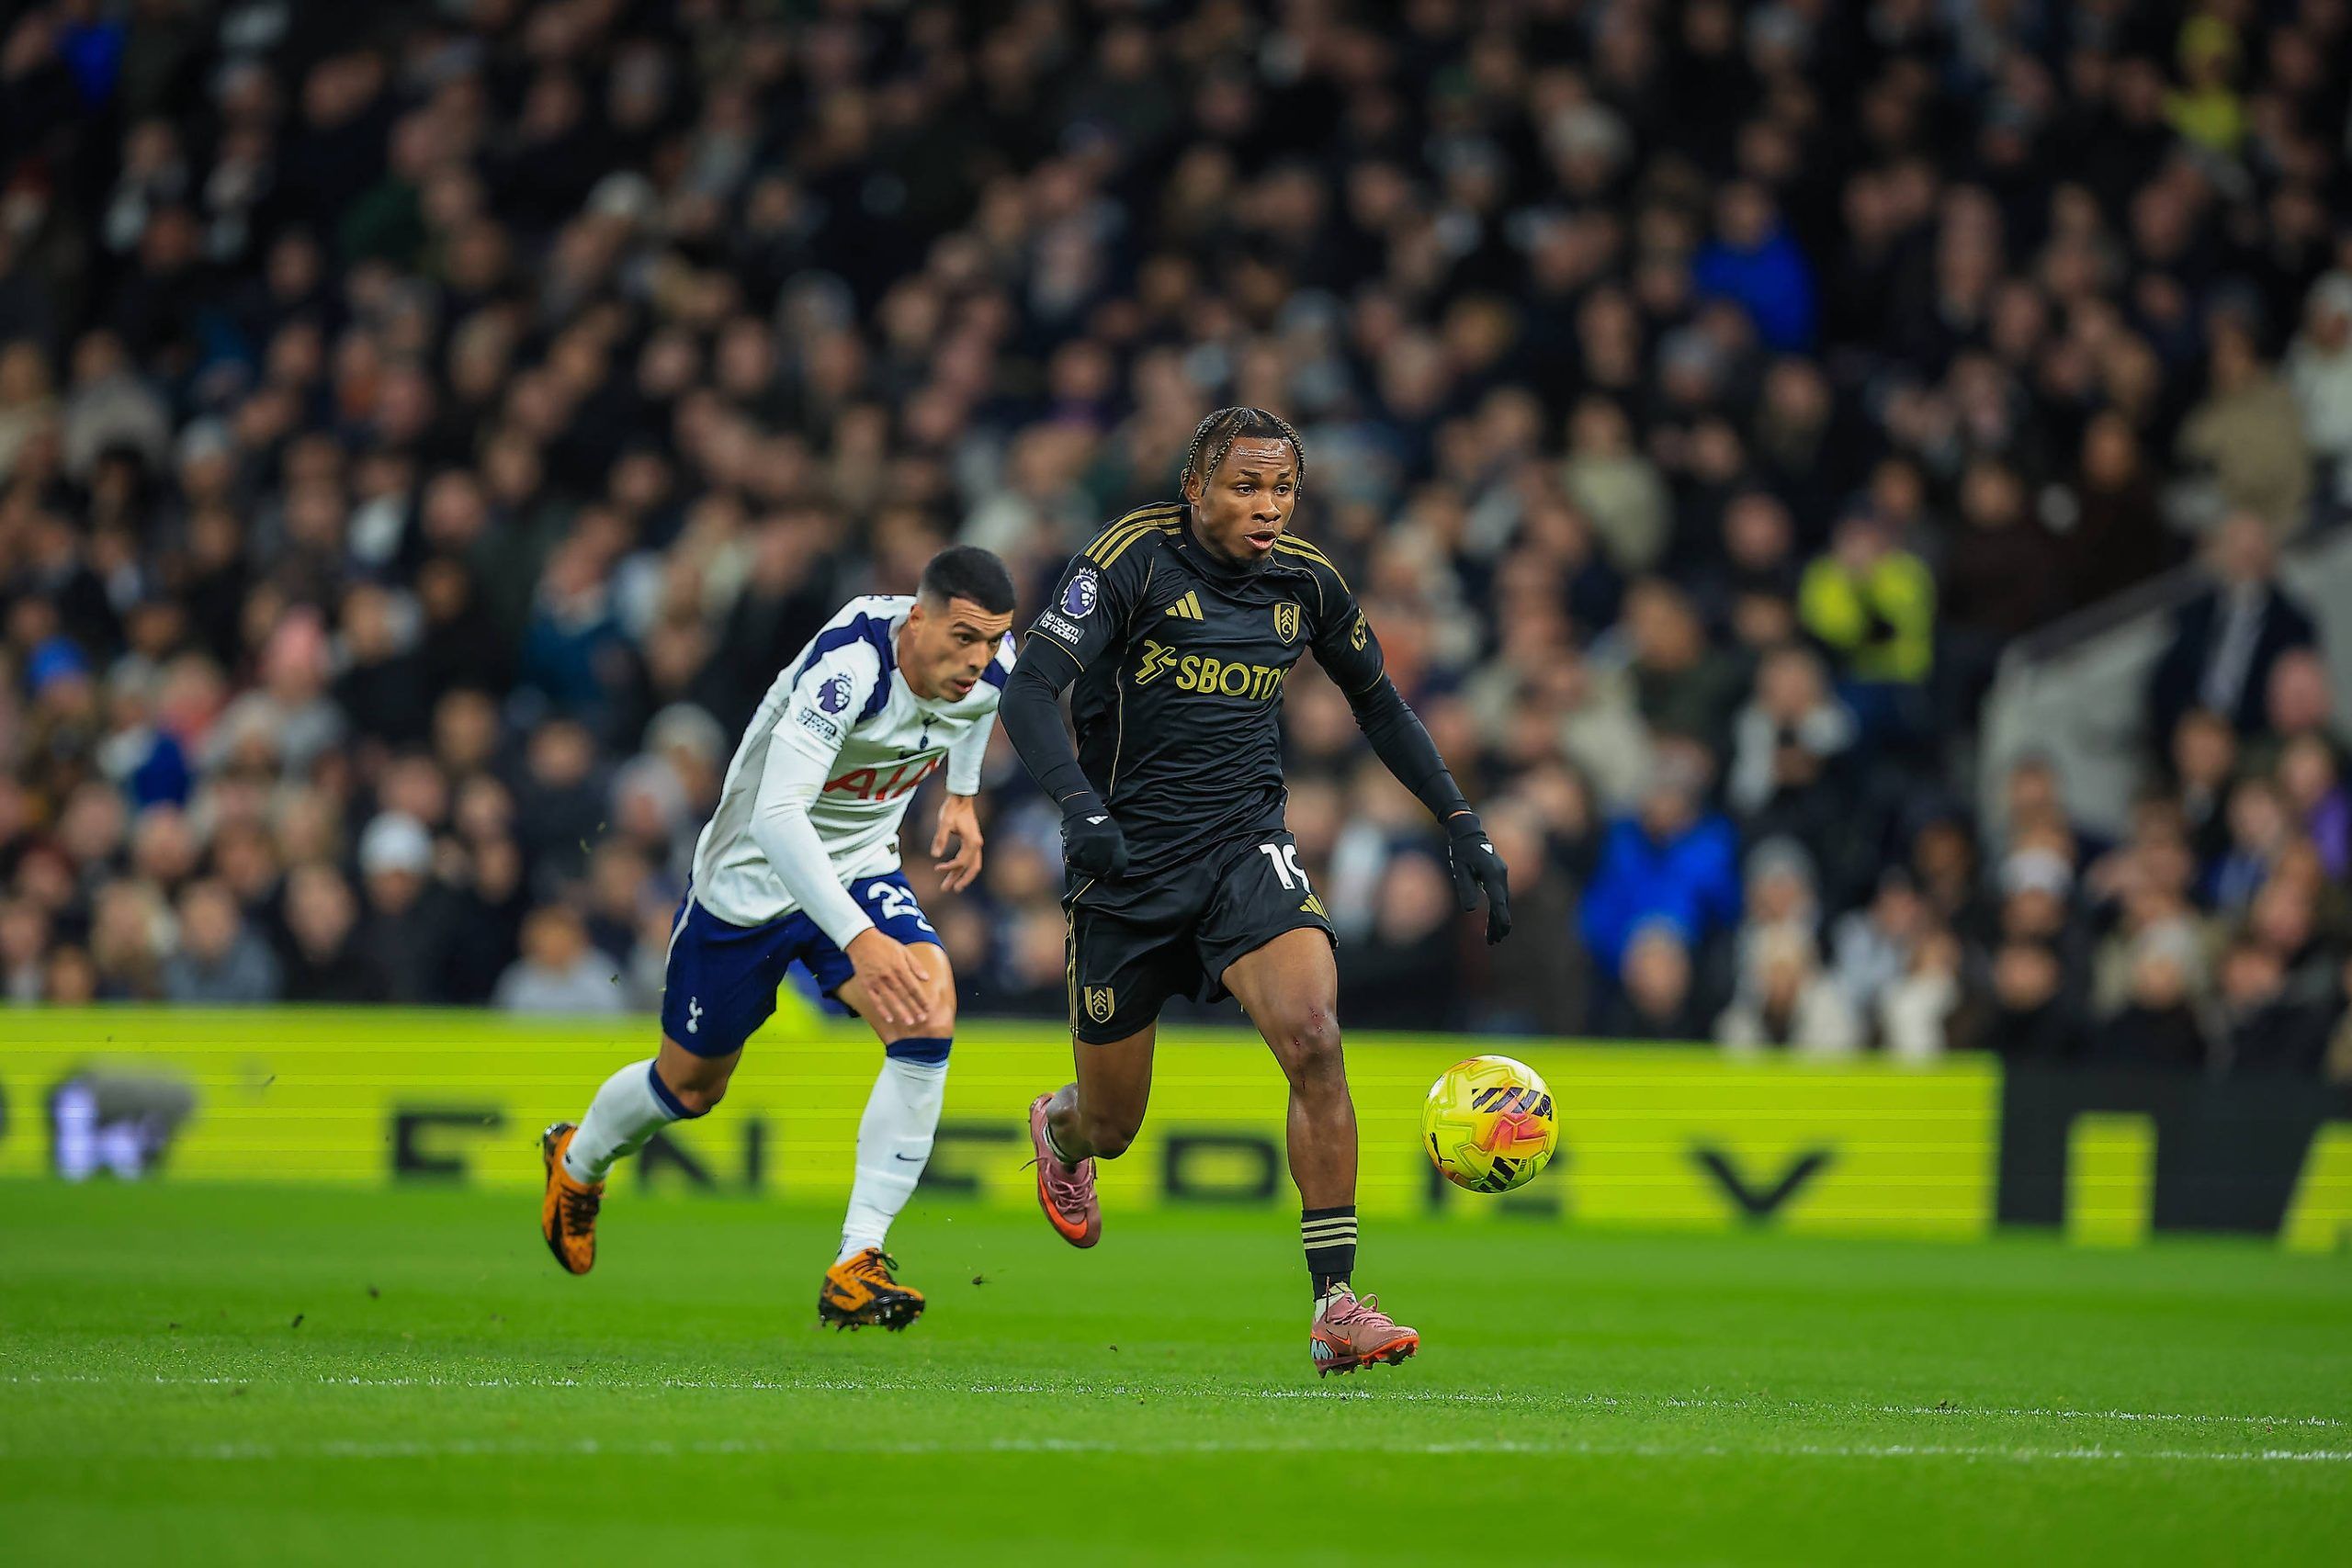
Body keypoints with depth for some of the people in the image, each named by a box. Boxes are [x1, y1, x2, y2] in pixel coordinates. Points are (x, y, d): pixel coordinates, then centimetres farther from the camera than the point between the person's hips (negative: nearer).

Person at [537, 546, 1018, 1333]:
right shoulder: (848, 663, -37)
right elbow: (775, 814, -44)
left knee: (929, 1016, -25)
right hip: (753, 875, -5)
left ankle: (856, 1267, -23)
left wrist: (961, 795, 19)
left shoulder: (989, 662, -14)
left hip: (861, 867, 5)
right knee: (690, 1087, 14)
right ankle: (576, 1163, 51)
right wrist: (858, 939, -52)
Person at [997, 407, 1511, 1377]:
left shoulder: (1306, 582, 2)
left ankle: (1336, 1304, -25)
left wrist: (1461, 826, 12)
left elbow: (1378, 705, 19)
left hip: (1247, 851, 2)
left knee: (1313, 1037, -26)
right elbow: (1028, 692, -20)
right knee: (1112, 1128, 10)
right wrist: (1079, 805, -36)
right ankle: (1060, 1127, 51)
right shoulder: (1133, 558, -12)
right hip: (1128, 863, -2)